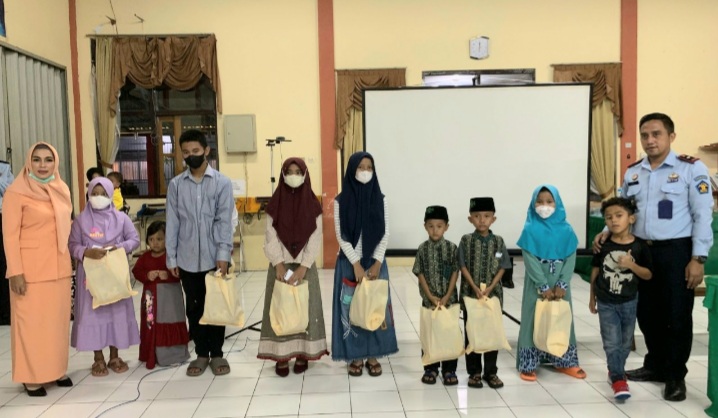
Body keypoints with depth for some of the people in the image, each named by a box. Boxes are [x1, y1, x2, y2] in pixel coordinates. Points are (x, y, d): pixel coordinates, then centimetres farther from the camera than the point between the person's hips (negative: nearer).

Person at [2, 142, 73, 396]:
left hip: (59, 266, 6)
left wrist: (69, 260, 14)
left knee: (58, 318, 11)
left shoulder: (61, 190, 8)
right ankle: (31, 376, 14)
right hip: (30, 268, -5)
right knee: (31, 322, 3)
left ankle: (56, 369, 24)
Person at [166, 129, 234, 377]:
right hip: (187, 259, 2)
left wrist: (223, 255, -13)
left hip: (215, 257, -2)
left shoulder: (222, 183, -2)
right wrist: (171, 258, 0)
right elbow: (172, 223, 3)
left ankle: (217, 354, 22)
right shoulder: (176, 185, 4)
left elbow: (225, 221, -6)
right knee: (194, 308, 11)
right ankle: (201, 354, 25)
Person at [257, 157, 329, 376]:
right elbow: (271, 237, -4)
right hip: (280, 264, 0)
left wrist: (303, 267, -15)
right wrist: (279, 264, -15)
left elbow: (315, 238, -6)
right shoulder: (275, 204, 0)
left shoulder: (312, 204, -2)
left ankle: (303, 353, 15)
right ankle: (281, 355, 10)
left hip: (305, 265, 0)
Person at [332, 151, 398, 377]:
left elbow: (385, 234, 0)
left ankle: (373, 355, 18)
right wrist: (356, 264, -13)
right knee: (351, 307, 3)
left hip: (375, 262, 2)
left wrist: (376, 263, -9)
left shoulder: (380, 199, 1)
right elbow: (341, 236, -7)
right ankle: (355, 356, 16)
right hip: (350, 263, -2)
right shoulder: (341, 201, -5)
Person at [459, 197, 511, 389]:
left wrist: (489, 288, -12)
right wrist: (475, 288, -14)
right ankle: (474, 372, 16)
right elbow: (463, 267, -6)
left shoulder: (498, 241, 1)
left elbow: (502, 268, -1)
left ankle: (491, 372, 19)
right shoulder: (466, 240, -3)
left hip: (493, 293, 1)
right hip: (470, 293, -1)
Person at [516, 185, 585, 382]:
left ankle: (564, 362, 26)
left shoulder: (566, 230, 1)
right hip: (537, 284, -3)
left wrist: (562, 285, -12)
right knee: (534, 320, 2)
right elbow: (530, 261, -12)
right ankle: (528, 365, 10)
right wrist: (544, 287, -16)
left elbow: (571, 259, -2)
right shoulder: (530, 230, -7)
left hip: (559, 284, 3)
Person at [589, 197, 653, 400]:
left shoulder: (640, 246, -10)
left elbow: (648, 275, -3)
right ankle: (618, 378, 6)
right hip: (606, 303, -1)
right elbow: (595, 270, 3)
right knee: (611, 343, -2)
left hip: (629, 302, 1)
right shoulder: (603, 244, -9)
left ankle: (616, 372, 34)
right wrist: (592, 297, 8)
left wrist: (632, 265, -23)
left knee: (625, 342, 15)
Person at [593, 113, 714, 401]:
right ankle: (655, 366, 32)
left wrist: (698, 258, -13)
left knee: (677, 316, 4)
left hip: (676, 251, -5)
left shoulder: (691, 169, -6)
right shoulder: (633, 172, 10)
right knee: (646, 313, 13)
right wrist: (608, 231, -2)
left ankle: (675, 376, 20)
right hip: (641, 251, 5)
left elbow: (703, 215, -8)